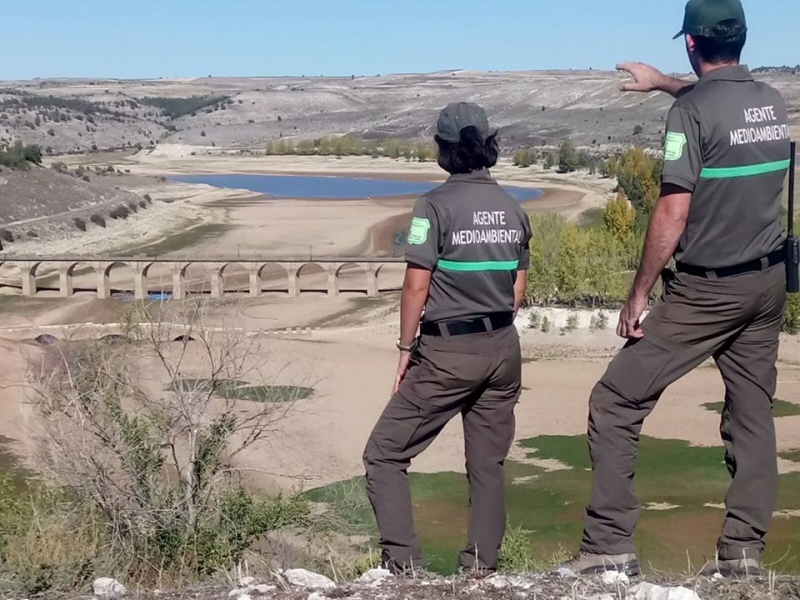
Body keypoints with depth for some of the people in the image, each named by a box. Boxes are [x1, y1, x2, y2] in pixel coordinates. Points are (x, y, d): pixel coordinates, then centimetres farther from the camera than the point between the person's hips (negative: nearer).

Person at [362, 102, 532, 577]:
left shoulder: (437, 204, -11)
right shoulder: (513, 209, 7)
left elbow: (417, 287, -11)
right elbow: (519, 290, 13)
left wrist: (406, 348, -2)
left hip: (447, 351, -6)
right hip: (504, 349, 6)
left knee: (386, 454, 3)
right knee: (488, 463, 14)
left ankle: (404, 563, -3)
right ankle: (482, 568, 15)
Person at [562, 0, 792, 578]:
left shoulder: (691, 110, -15)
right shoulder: (772, 101, 7)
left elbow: (673, 213, -18)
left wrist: (638, 295, -11)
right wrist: (662, 82, 45)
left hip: (707, 290, -7)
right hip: (769, 283, 7)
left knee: (616, 403, -1)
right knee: (753, 415, 13)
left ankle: (610, 546, -3)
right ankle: (744, 551, 13)